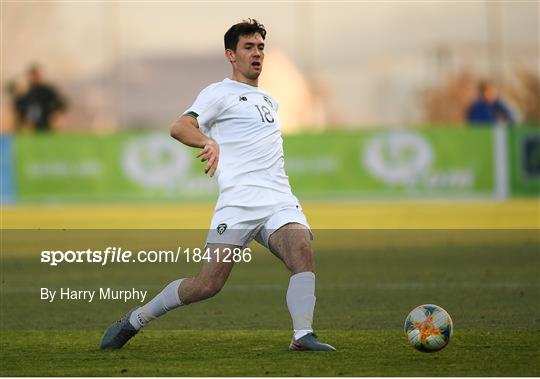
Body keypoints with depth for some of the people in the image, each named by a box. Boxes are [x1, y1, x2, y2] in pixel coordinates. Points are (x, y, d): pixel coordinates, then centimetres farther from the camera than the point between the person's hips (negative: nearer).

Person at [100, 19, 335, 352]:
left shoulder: (269, 100, 27)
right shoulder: (219, 93, 4)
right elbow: (179, 127, -12)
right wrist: (208, 142, -29)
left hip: (279, 200, 6)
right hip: (238, 203, -6)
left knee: (303, 251, -25)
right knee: (209, 284, -11)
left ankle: (303, 336, -31)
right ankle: (134, 321, 8)